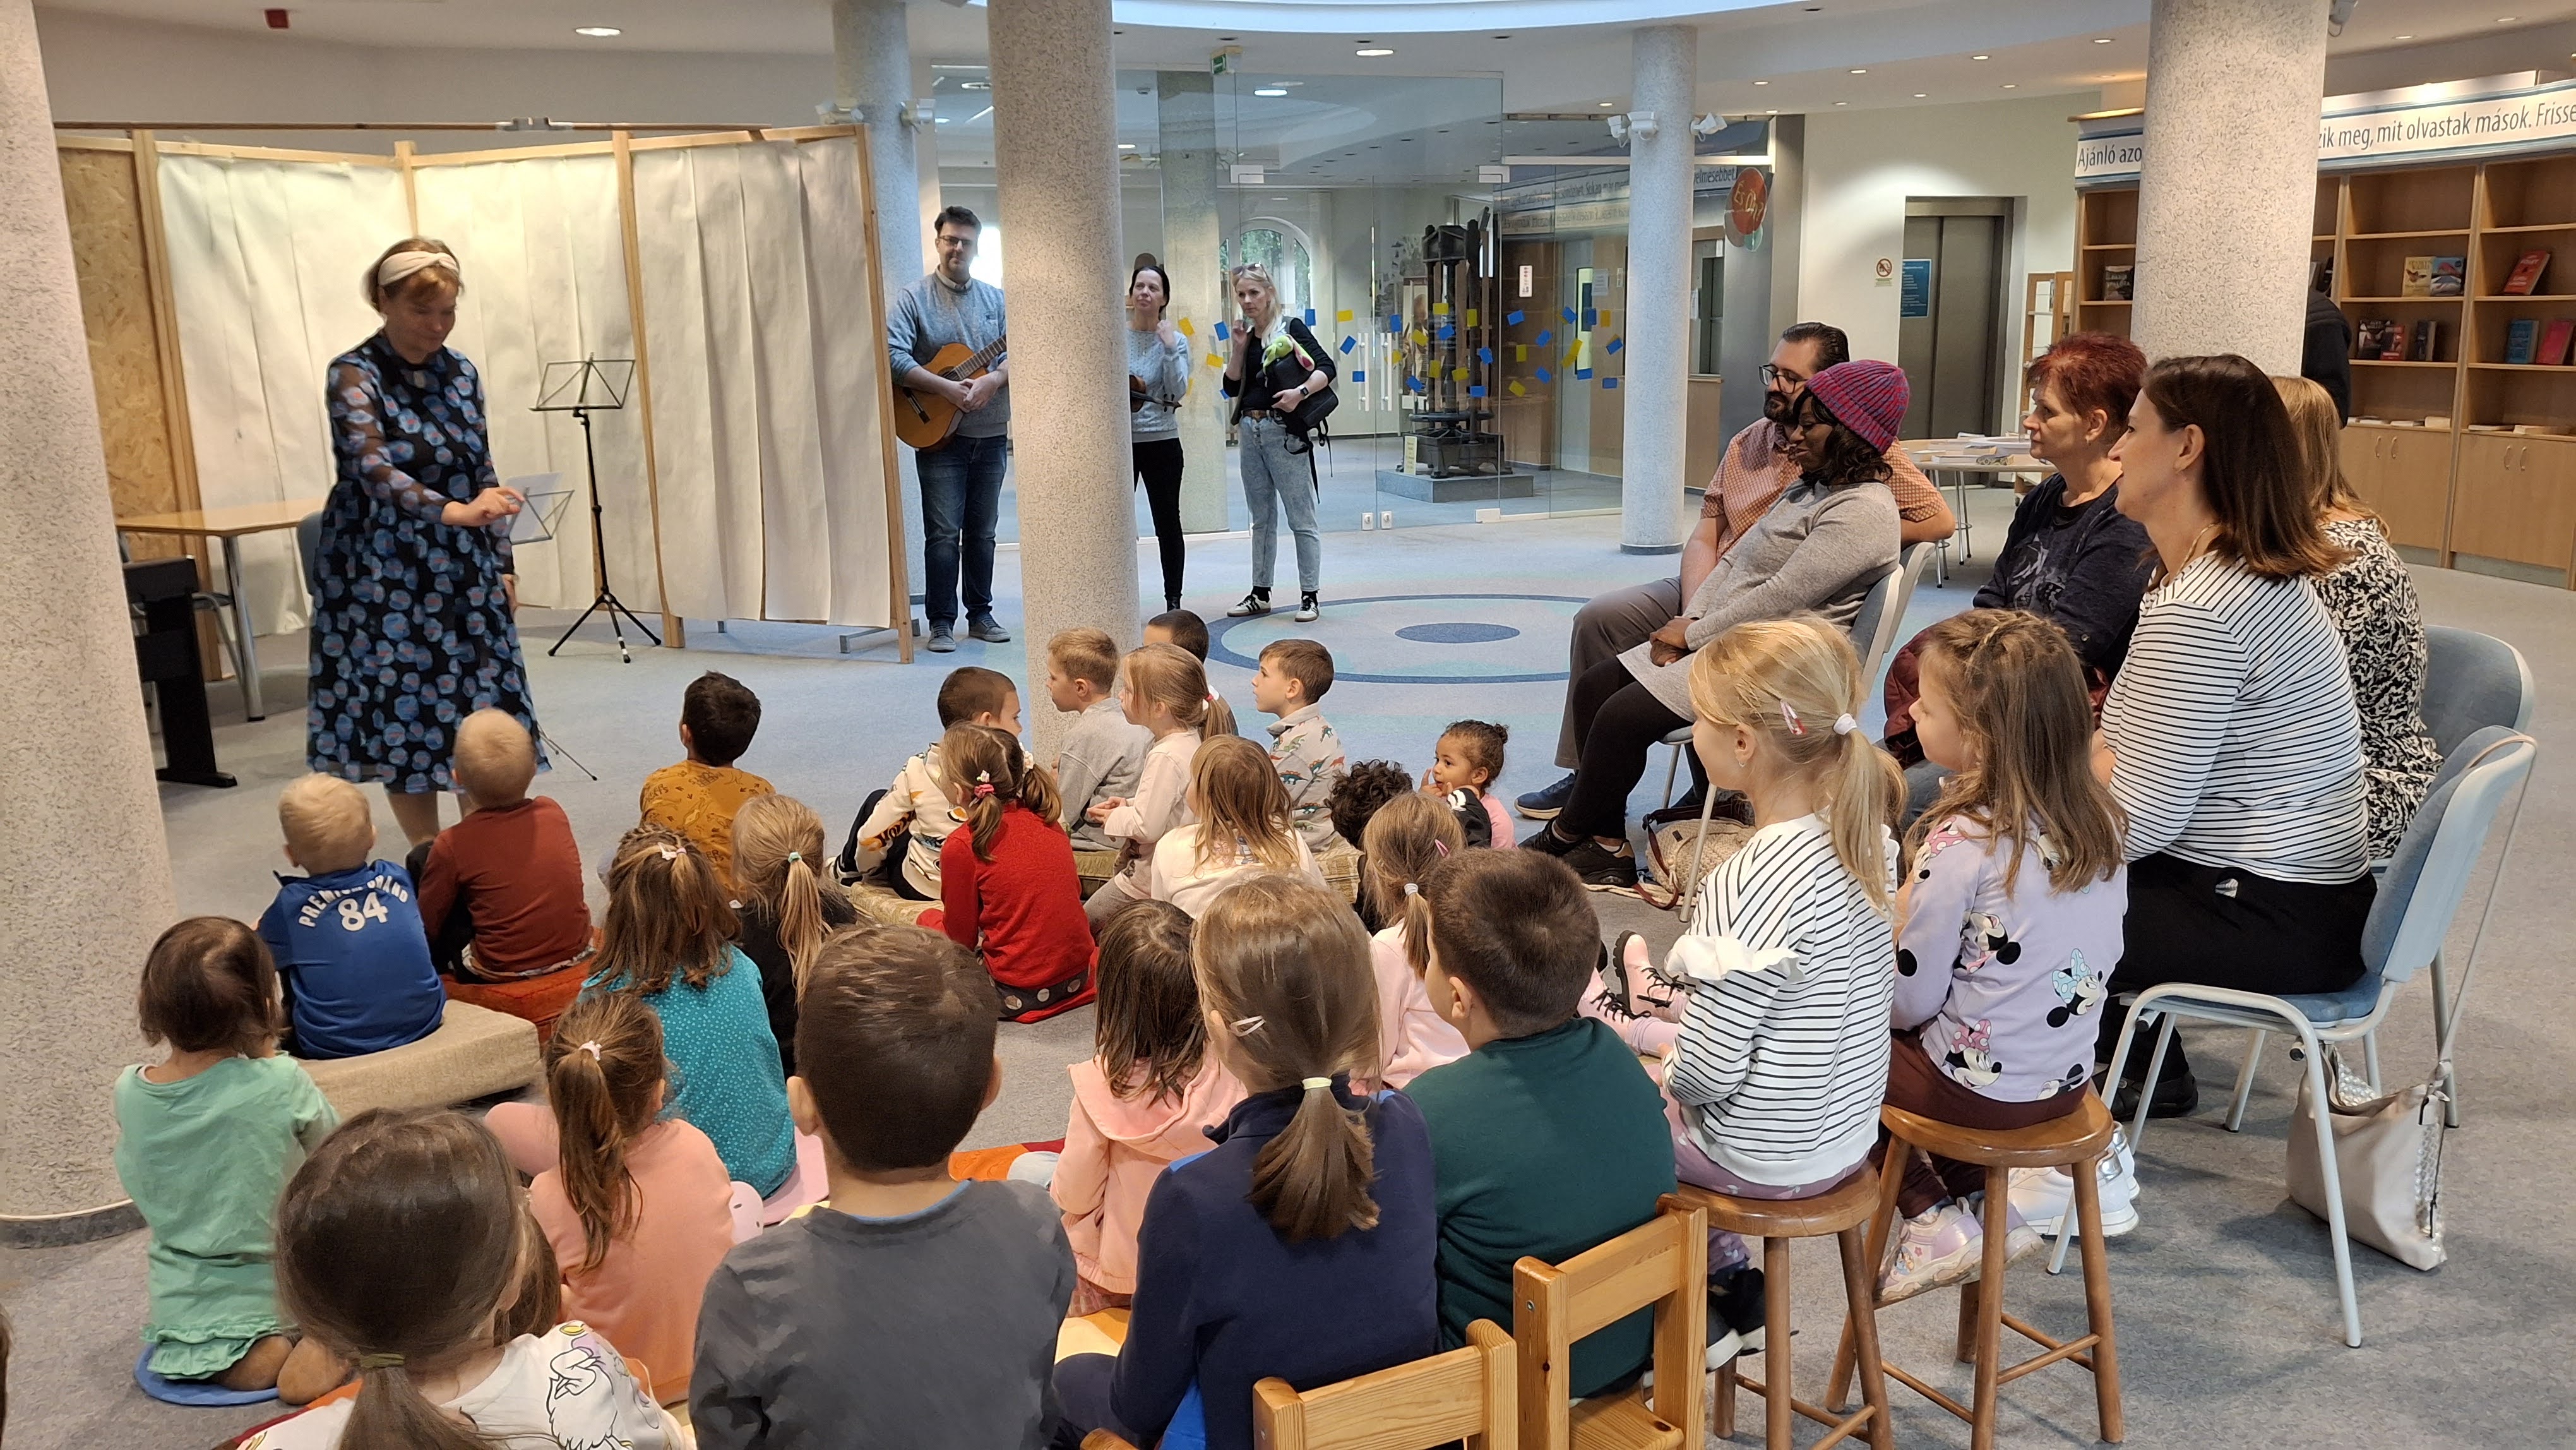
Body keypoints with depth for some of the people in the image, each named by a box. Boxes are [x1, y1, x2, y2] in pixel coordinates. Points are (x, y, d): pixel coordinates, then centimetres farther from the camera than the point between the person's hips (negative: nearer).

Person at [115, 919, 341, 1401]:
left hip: (178, 1312, 3)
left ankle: (251, 1356, -2)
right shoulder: (280, 1081, -22)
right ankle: (315, 1355, -6)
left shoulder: (129, 1093, -10)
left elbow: (142, 1195, 8)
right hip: (277, 1301, -3)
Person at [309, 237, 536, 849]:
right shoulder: (355, 375, -9)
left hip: (464, 575, 5)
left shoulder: (460, 373, 7)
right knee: (404, 714, 1)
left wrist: (502, 566, 10)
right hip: (388, 575, -4)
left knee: (481, 716, 4)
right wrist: (454, 512, -41)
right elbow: (374, 468, -25)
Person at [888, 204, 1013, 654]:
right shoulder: (913, 298, -2)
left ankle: (981, 615, 20)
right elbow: (894, 357, -14)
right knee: (943, 533, -5)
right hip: (939, 434, -4)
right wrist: (946, 388, -22)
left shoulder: (996, 299, 11)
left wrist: (994, 380, -18)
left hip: (991, 433, 4)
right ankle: (941, 623, 1)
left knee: (982, 531, 11)